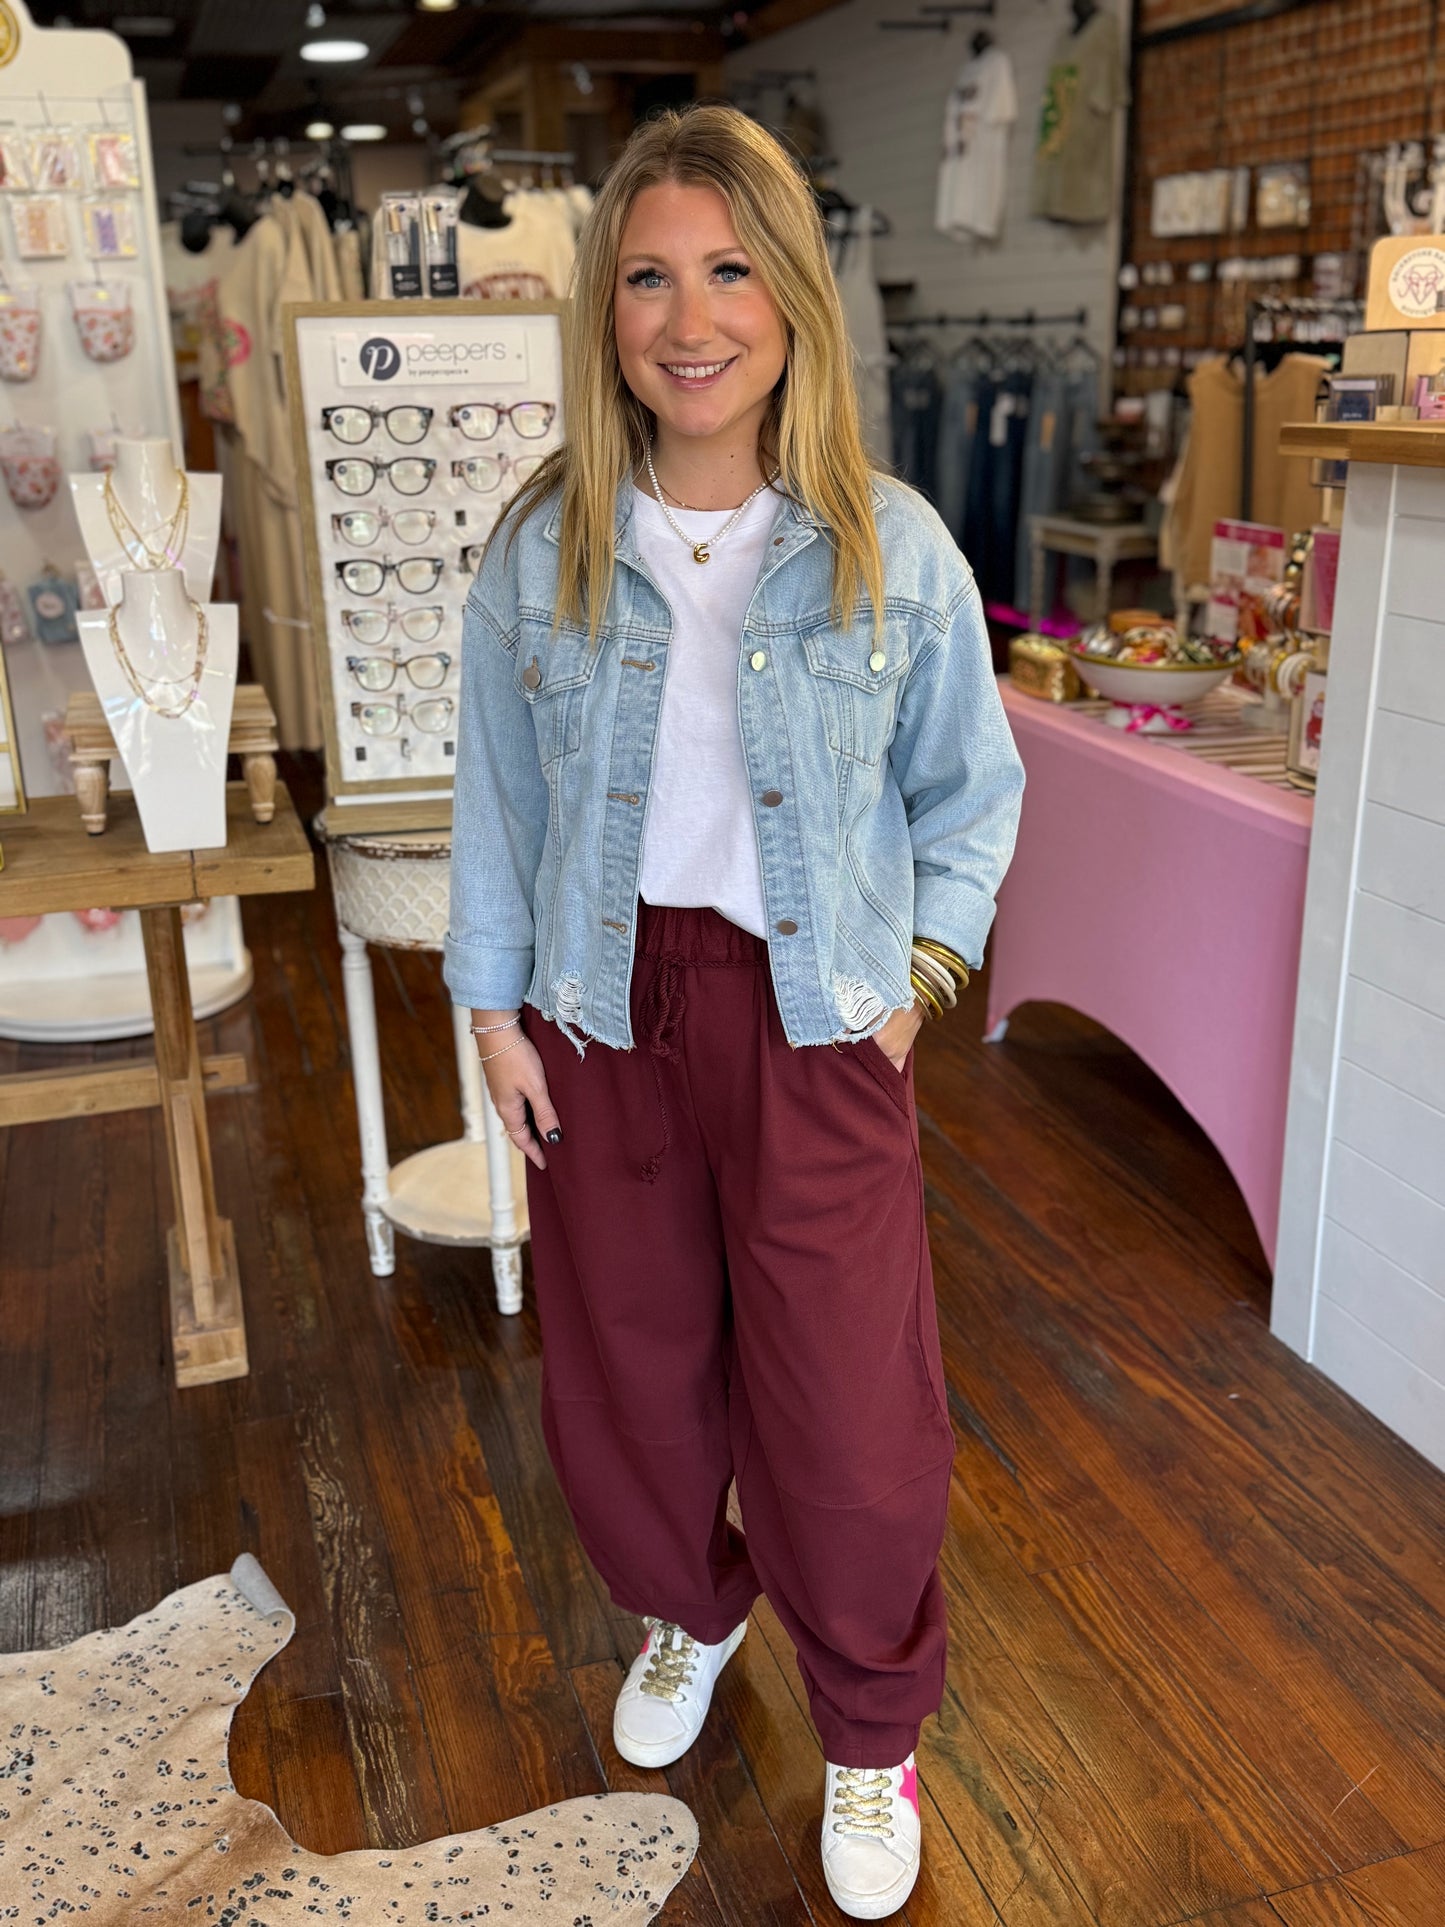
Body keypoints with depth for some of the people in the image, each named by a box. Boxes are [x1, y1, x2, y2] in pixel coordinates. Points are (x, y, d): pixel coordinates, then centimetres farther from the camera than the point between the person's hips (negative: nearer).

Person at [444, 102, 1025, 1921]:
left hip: (813, 1016, -1)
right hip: (604, 1006, 2)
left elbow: (971, 785, 5)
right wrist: (491, 1003, 2)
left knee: (849, 1402, 4)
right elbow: (495, 795, 4)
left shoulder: (889, 546, -7)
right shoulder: (540, 550, -3)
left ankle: (871, 1733, 32)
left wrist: (923, 961, -3)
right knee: (627, 1354, 17)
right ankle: (686, 1606, 49)